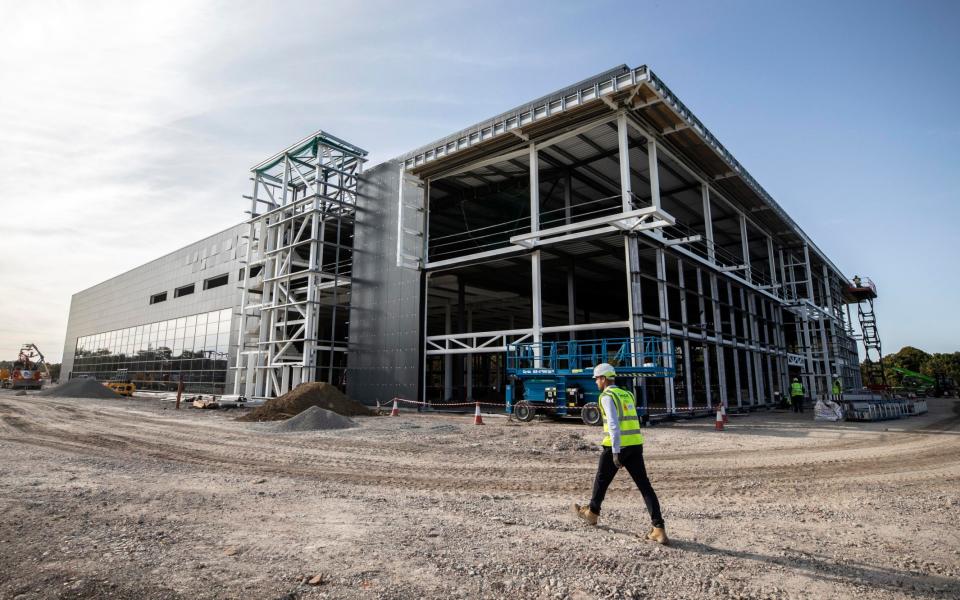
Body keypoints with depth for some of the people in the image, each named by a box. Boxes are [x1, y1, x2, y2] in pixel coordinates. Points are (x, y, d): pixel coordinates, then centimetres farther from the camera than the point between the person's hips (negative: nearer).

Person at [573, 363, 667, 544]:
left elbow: (613, 424, -21)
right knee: (644, 486, 3)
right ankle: (659, 529, -5)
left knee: (602, 480, 15)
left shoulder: (607, 396, -10)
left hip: (618, 446, -7)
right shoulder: (627, 395, 18)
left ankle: (592, 513, 34)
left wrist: (615, 451, -23)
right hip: (635, 445, 7)